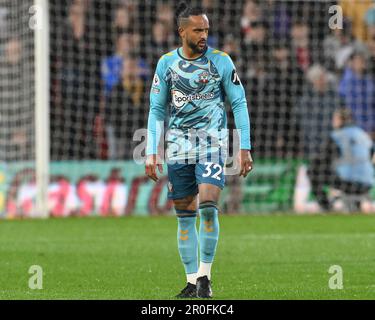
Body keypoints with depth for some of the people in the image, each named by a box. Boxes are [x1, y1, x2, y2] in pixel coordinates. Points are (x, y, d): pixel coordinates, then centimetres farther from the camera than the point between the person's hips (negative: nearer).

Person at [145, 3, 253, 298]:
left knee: (208, 205, -20)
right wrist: (152, 152, 4)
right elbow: (157, 110, 10)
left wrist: (245, 148, -2)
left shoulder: (221, 61, -1)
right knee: (185, 216, 3)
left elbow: (239, 104, 3)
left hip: (212, 145, -2)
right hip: (178, 149, 2)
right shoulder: (166, 63, 4)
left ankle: (205, 274, -8)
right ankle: (192, 280, 10)